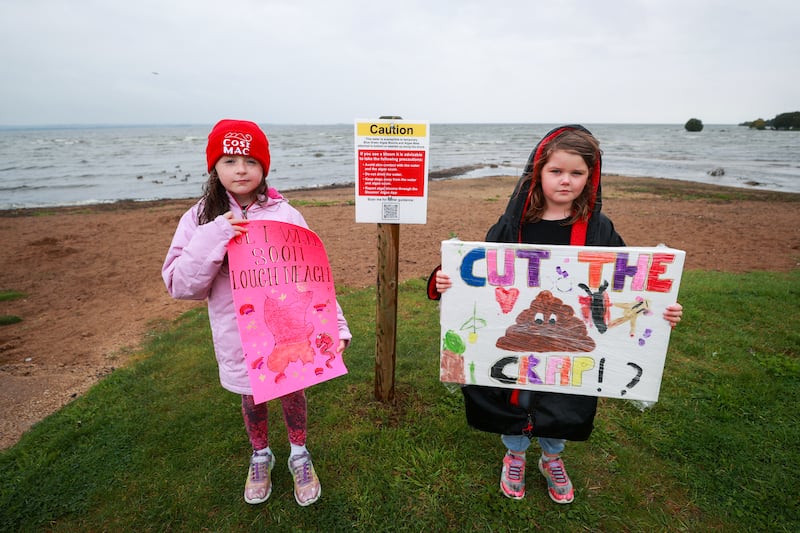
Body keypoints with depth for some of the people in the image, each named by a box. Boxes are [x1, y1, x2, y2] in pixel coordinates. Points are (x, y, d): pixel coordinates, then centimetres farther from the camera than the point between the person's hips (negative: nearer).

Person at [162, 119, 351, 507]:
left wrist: (336, 326, -17)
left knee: (292, 392, 17)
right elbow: (179, 285, -10)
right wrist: (213, 239, -23)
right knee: (252, 397, 21)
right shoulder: (201, 219, -5)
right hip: (239, 335, 1)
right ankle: (260, 456, 50)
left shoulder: (285, 215, -9)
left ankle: (299, 455, 46)